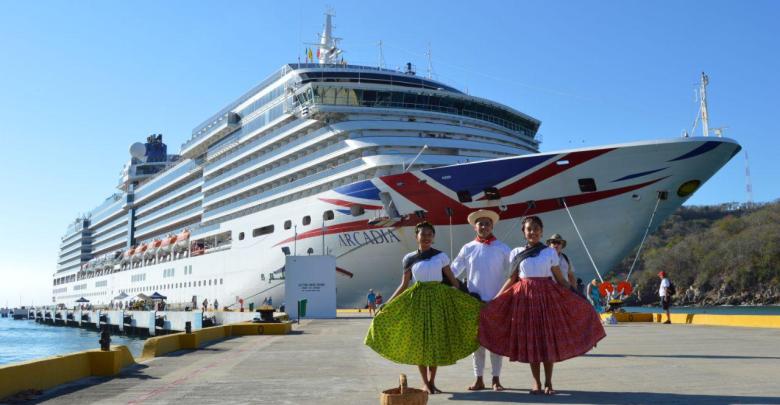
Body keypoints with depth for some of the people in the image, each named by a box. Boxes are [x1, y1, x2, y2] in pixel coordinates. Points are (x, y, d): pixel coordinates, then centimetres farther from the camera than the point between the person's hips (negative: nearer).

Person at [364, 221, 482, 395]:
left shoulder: (441, 256, 1)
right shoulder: (409, 259, 1)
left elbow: (453, 280, 4)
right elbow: (404, 285, 4)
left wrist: (468, 299, -1)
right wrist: (387, 304, -2)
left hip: (438, 300, 0)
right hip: (418, 301, 0)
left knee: (436, 341, 2)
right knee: (419, 342, 0)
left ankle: (432, 382, 15)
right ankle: (425, 384, 10)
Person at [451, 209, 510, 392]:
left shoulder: (502, 248, 1)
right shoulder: (467, 249, 3)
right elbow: (453, 271, 4)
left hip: (496, 301, -1)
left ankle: (496, 379, 15)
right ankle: (479, 379, 15)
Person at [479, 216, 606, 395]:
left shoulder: (550, 252, 3)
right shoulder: (516, 253, 5)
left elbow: (560, 279, 4)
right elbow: (512, 279, 8)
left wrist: (577, 297, -4)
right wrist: (495, 300, 2)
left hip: (547, 296, -1)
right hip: (525, 298, 1)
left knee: (548, 339, 0)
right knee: (529, 340, 2)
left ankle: (548, 383, 11)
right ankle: (536, 382, 14)